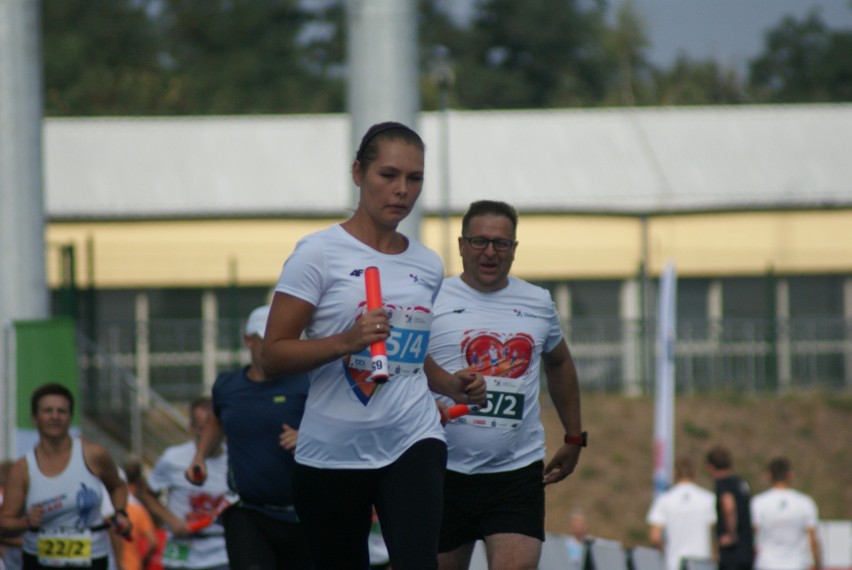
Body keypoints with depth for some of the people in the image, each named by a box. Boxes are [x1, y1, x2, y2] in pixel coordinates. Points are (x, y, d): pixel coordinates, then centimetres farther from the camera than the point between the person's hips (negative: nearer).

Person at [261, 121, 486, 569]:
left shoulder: (428, 265, 12)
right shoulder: (319, 253, -5)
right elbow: (273, 355, -9)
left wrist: (451, 385, 9)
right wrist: (346, 341, -24)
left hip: (413, 443, 3)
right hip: (332, 449, -3)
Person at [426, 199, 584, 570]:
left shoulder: (538, 303, 11)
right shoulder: (431, 300, 0)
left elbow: (559, 362, 29)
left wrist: (574, 437, 27)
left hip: (518, 473, 1)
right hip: (446, 471, -1)